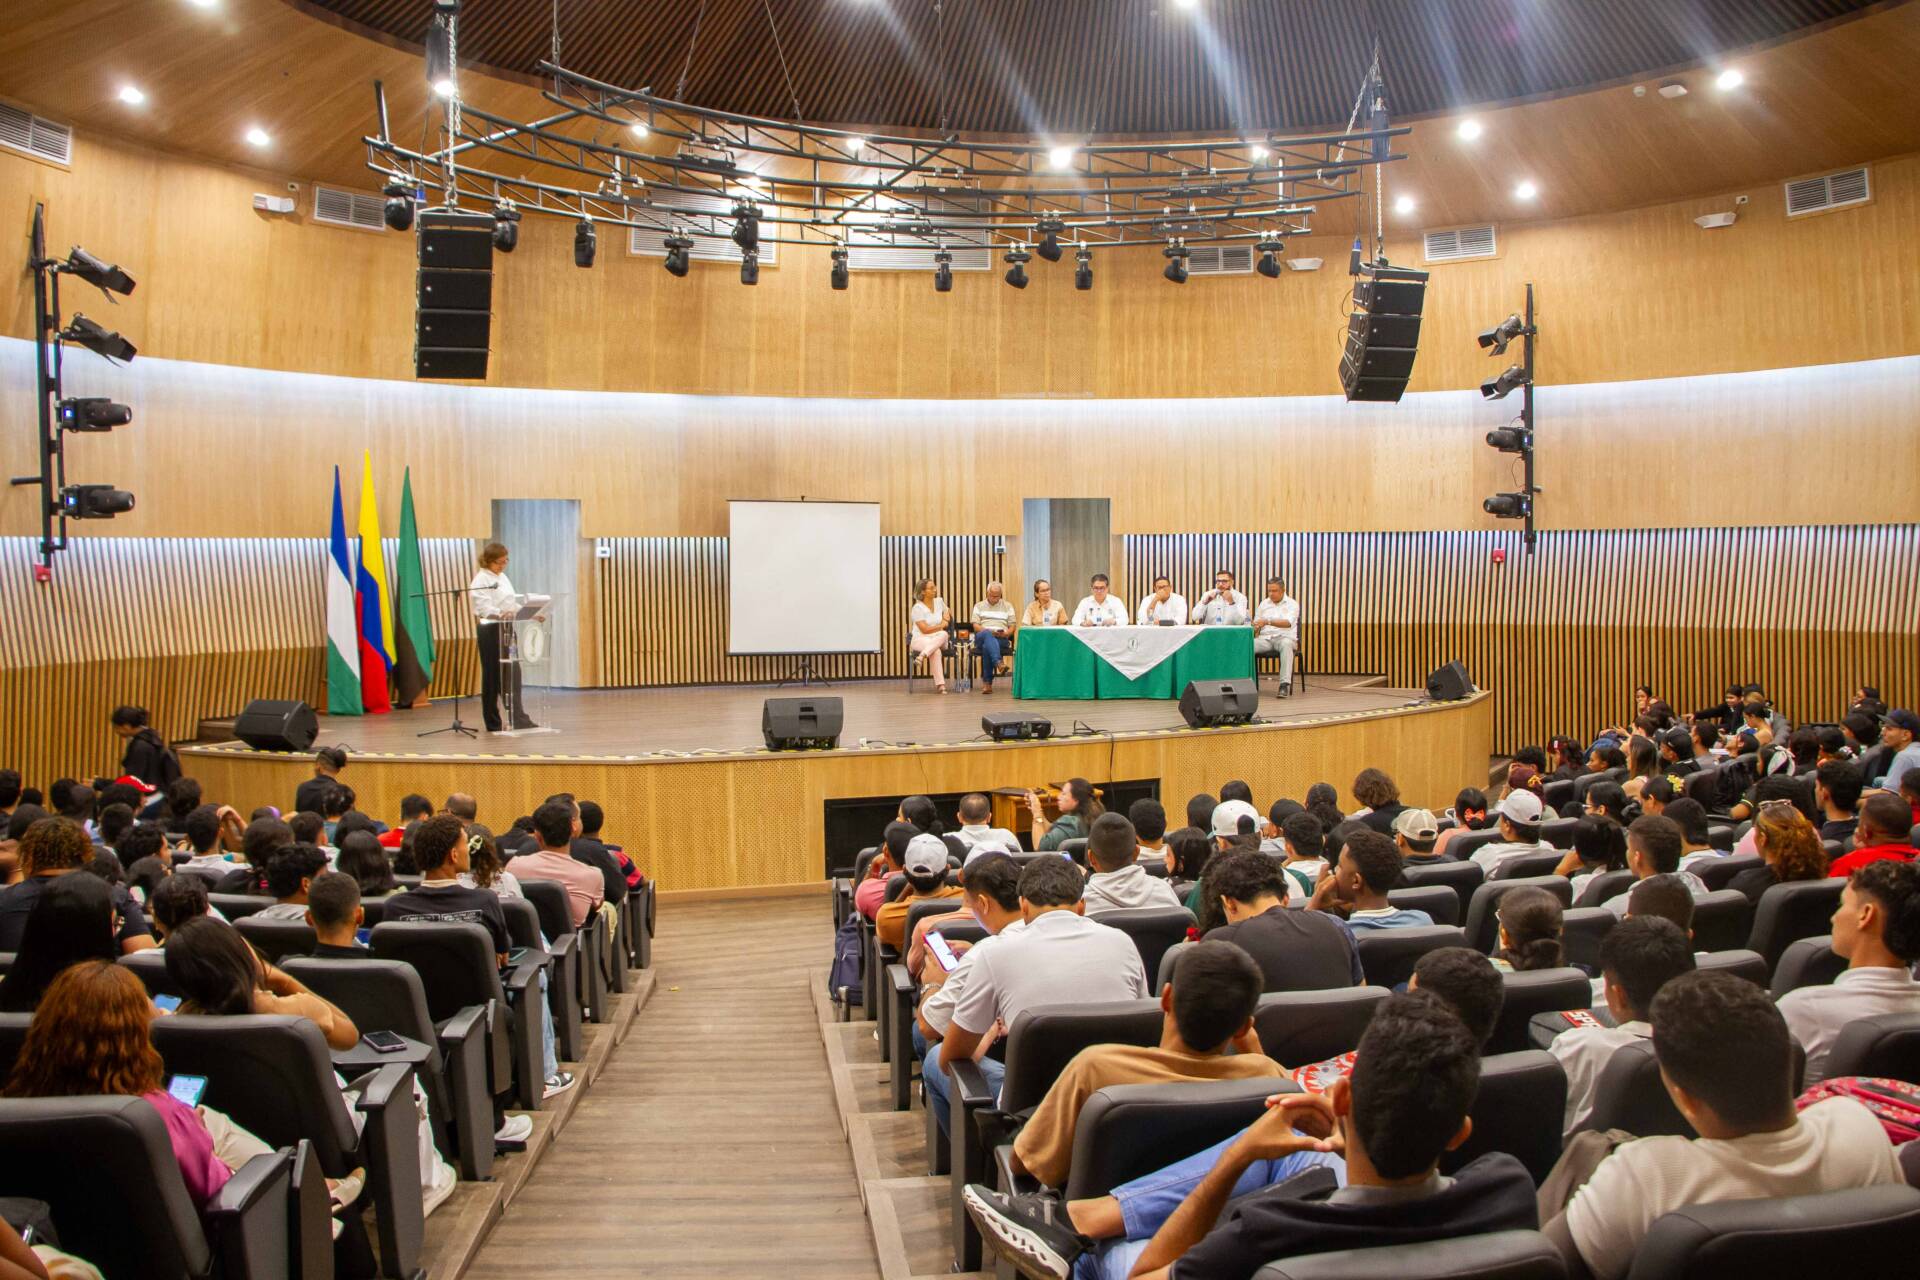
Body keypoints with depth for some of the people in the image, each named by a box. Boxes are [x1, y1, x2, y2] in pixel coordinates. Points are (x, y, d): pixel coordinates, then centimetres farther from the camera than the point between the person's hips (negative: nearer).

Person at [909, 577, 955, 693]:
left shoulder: (939, 602, 10)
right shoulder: (917, 608, -8)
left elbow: (948, 612, 33)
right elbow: (925, 629, -13)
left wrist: (946, 618, 8)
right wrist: (941, 625, -1)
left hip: (938, 640, 5)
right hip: (920, 639, -5)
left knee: (944, 635, -36)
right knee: (936, 651, -41)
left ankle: (921, 656, -48)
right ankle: (940, 685, -46)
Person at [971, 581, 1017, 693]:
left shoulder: (1007, 606, 20)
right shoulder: (979, 606, 19)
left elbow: (1012, 627, 13)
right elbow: (976, 626, 6)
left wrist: (1006, 633, -10)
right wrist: (989, 631, -12)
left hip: (1001, 638, 0)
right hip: (982, 636, 0)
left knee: (987, 646, -35)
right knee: (987, 634, -39)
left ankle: (987, 682, -38)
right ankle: (998, 662, -61)